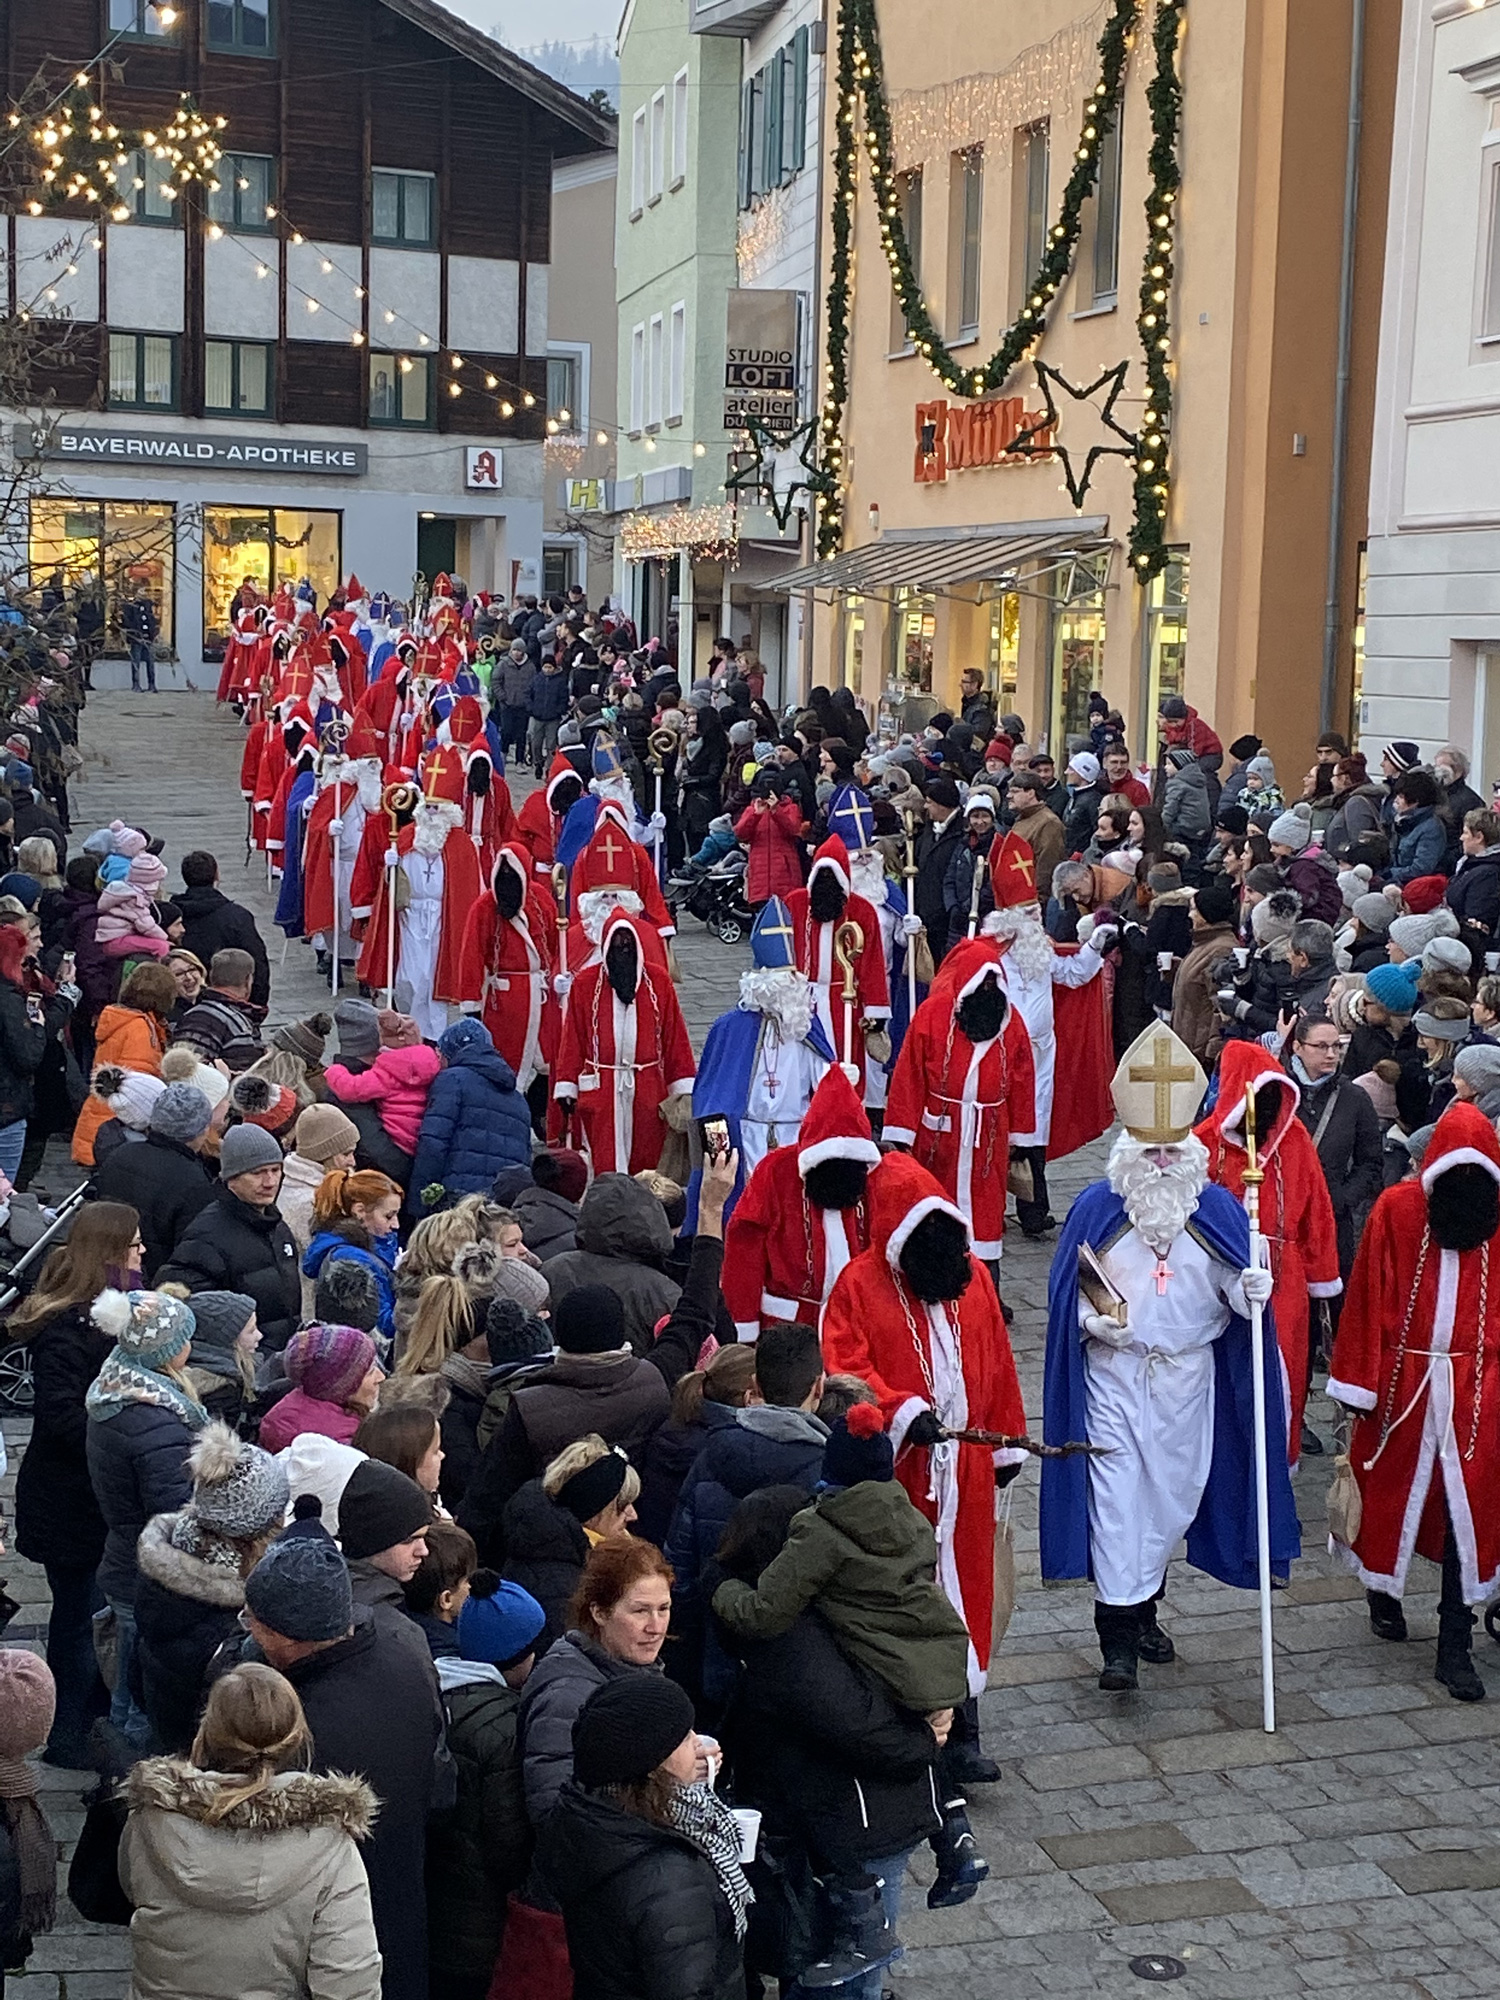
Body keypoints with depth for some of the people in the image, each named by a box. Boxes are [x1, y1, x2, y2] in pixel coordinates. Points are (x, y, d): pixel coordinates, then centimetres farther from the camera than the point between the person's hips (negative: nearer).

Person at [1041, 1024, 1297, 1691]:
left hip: (1188, 1376, 3)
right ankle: (1118, 1638, -3)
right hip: (1114, 1372, -2)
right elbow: (1066, 1287, -1)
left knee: (1174, 1492, 12)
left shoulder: (1217, 1209, -3)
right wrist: (1094, 1318, -19)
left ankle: (1144, 1606, 34)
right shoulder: (1096, 1206, -7)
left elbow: (1233, 1285, 3)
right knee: (1116, 1495, -7)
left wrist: (1250, 1290, -19)